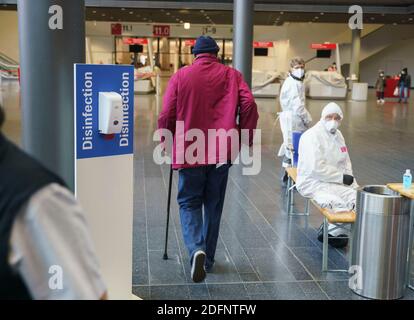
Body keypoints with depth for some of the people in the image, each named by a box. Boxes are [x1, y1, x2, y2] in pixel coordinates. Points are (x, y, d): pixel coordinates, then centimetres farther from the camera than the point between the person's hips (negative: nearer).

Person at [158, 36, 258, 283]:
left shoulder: (180, 76, 2)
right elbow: (249, 105, -8)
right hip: (222, 152, 1)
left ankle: (196, 249, -14)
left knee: (189, 203, 11)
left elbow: (167, 115, -2)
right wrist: (246, 140, 1)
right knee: (214, 205, 14)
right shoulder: (232, 75, 4)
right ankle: (208, 259, 22)